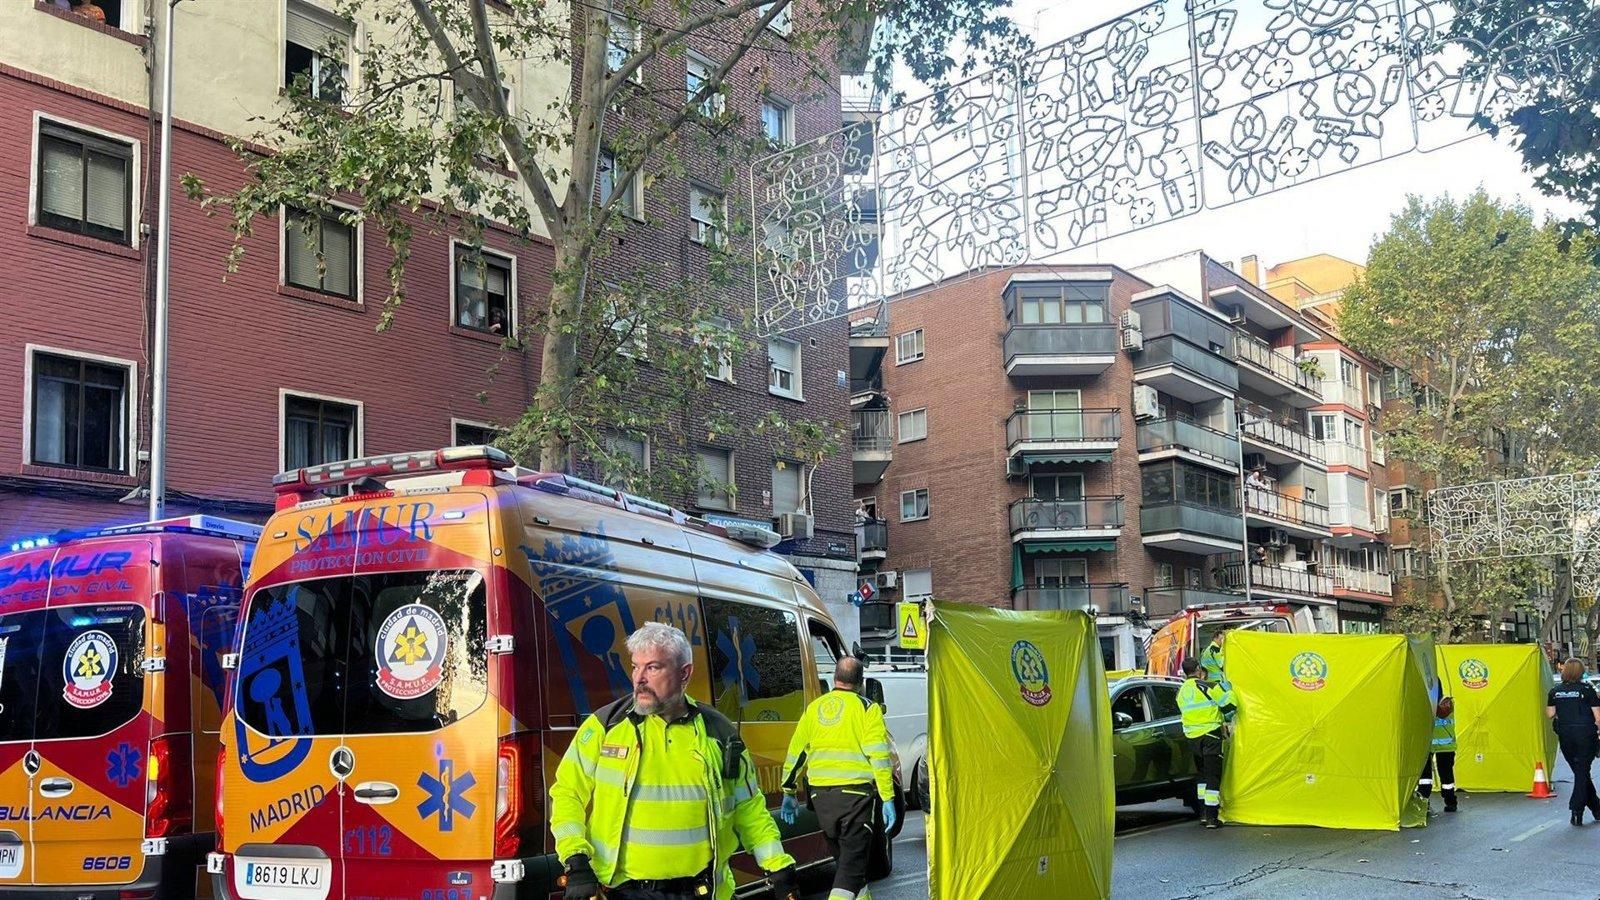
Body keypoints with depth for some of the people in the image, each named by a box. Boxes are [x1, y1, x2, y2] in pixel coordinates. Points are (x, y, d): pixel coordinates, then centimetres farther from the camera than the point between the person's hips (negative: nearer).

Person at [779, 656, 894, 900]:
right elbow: (879, 755, -9)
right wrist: (888, 798, -7)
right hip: (854, 792, -5)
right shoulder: (866, 708, -1)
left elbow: (796, 752, 14)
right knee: (852, 863, -4)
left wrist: (789, 793, 23)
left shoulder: (814, 708, 13)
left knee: (843, 856, 21)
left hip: (821, 795, 5)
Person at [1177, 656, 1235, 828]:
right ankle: (1211, 817, -6)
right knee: (1213, 775, -3)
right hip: (1210, 735, -6)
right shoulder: (1207, 686, -13)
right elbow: (1229, 704, -10)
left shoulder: (1181, 692, 8)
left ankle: (1204, 812, 22)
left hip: (1192, 737, 6)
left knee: (1203, 773, 21)